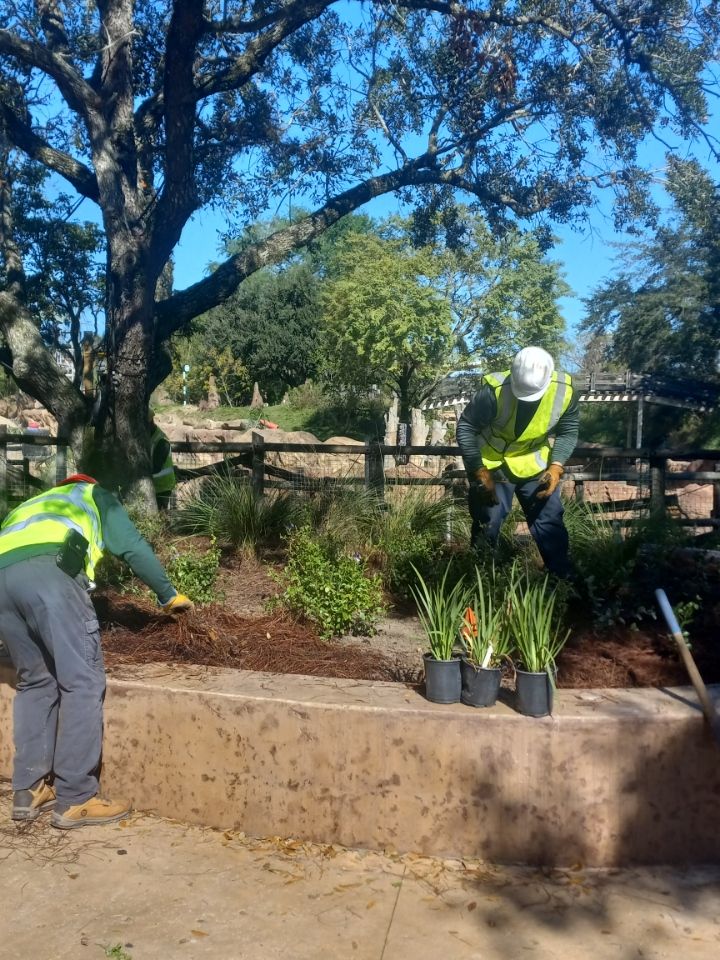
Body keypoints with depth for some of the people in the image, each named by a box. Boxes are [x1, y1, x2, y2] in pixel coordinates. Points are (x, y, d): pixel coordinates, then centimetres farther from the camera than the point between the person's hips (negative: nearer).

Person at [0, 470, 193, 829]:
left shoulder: (29, 506, 45)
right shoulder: (95, 495, 32)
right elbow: (133, 548, 21)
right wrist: (168, 595, 31)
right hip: (48, 569, -6)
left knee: (35, 682, 18)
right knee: (82, 681, -1)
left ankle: (30, 791, 19)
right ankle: (75, 800, -2)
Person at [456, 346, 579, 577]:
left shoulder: (565, 390, -20)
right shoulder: (495, 389, -31)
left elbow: (568, 432, -4)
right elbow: (466, 427, -19)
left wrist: (556, 467, -18)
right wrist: (479, 471, -22)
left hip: (536, 465, 3)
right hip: (493, 464, -2)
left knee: (550, 523, 4)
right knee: (487, 527, 4)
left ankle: (563, 579, 18)